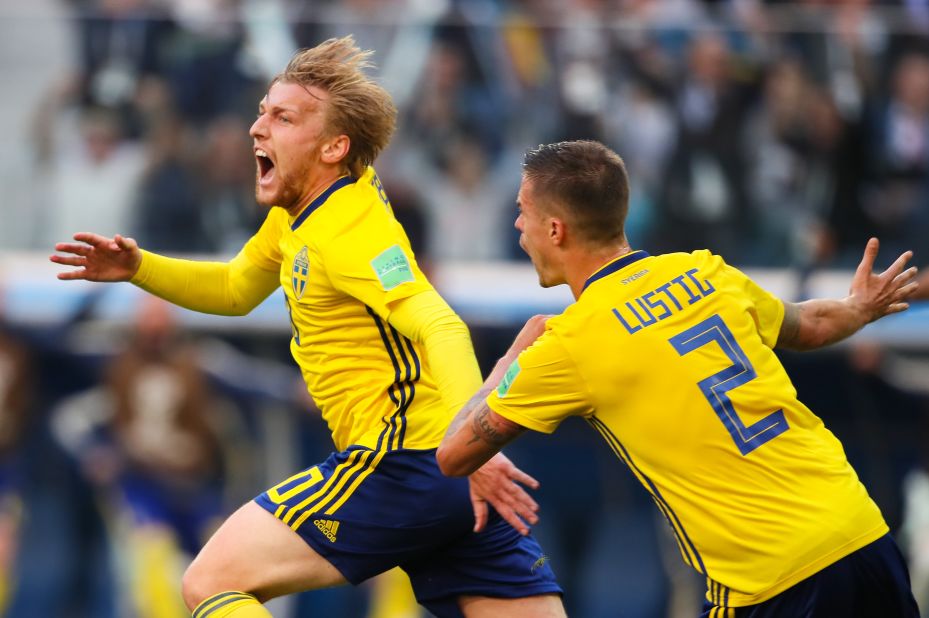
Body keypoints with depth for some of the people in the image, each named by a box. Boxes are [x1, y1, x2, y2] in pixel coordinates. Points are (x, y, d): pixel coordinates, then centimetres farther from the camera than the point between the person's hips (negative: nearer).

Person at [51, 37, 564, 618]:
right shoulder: (299, 210, 14)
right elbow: (236, 289, 31)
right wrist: (138, 267, 14)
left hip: (403, 463, -9)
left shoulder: (351, 232, -14)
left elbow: (442, 330, -28)